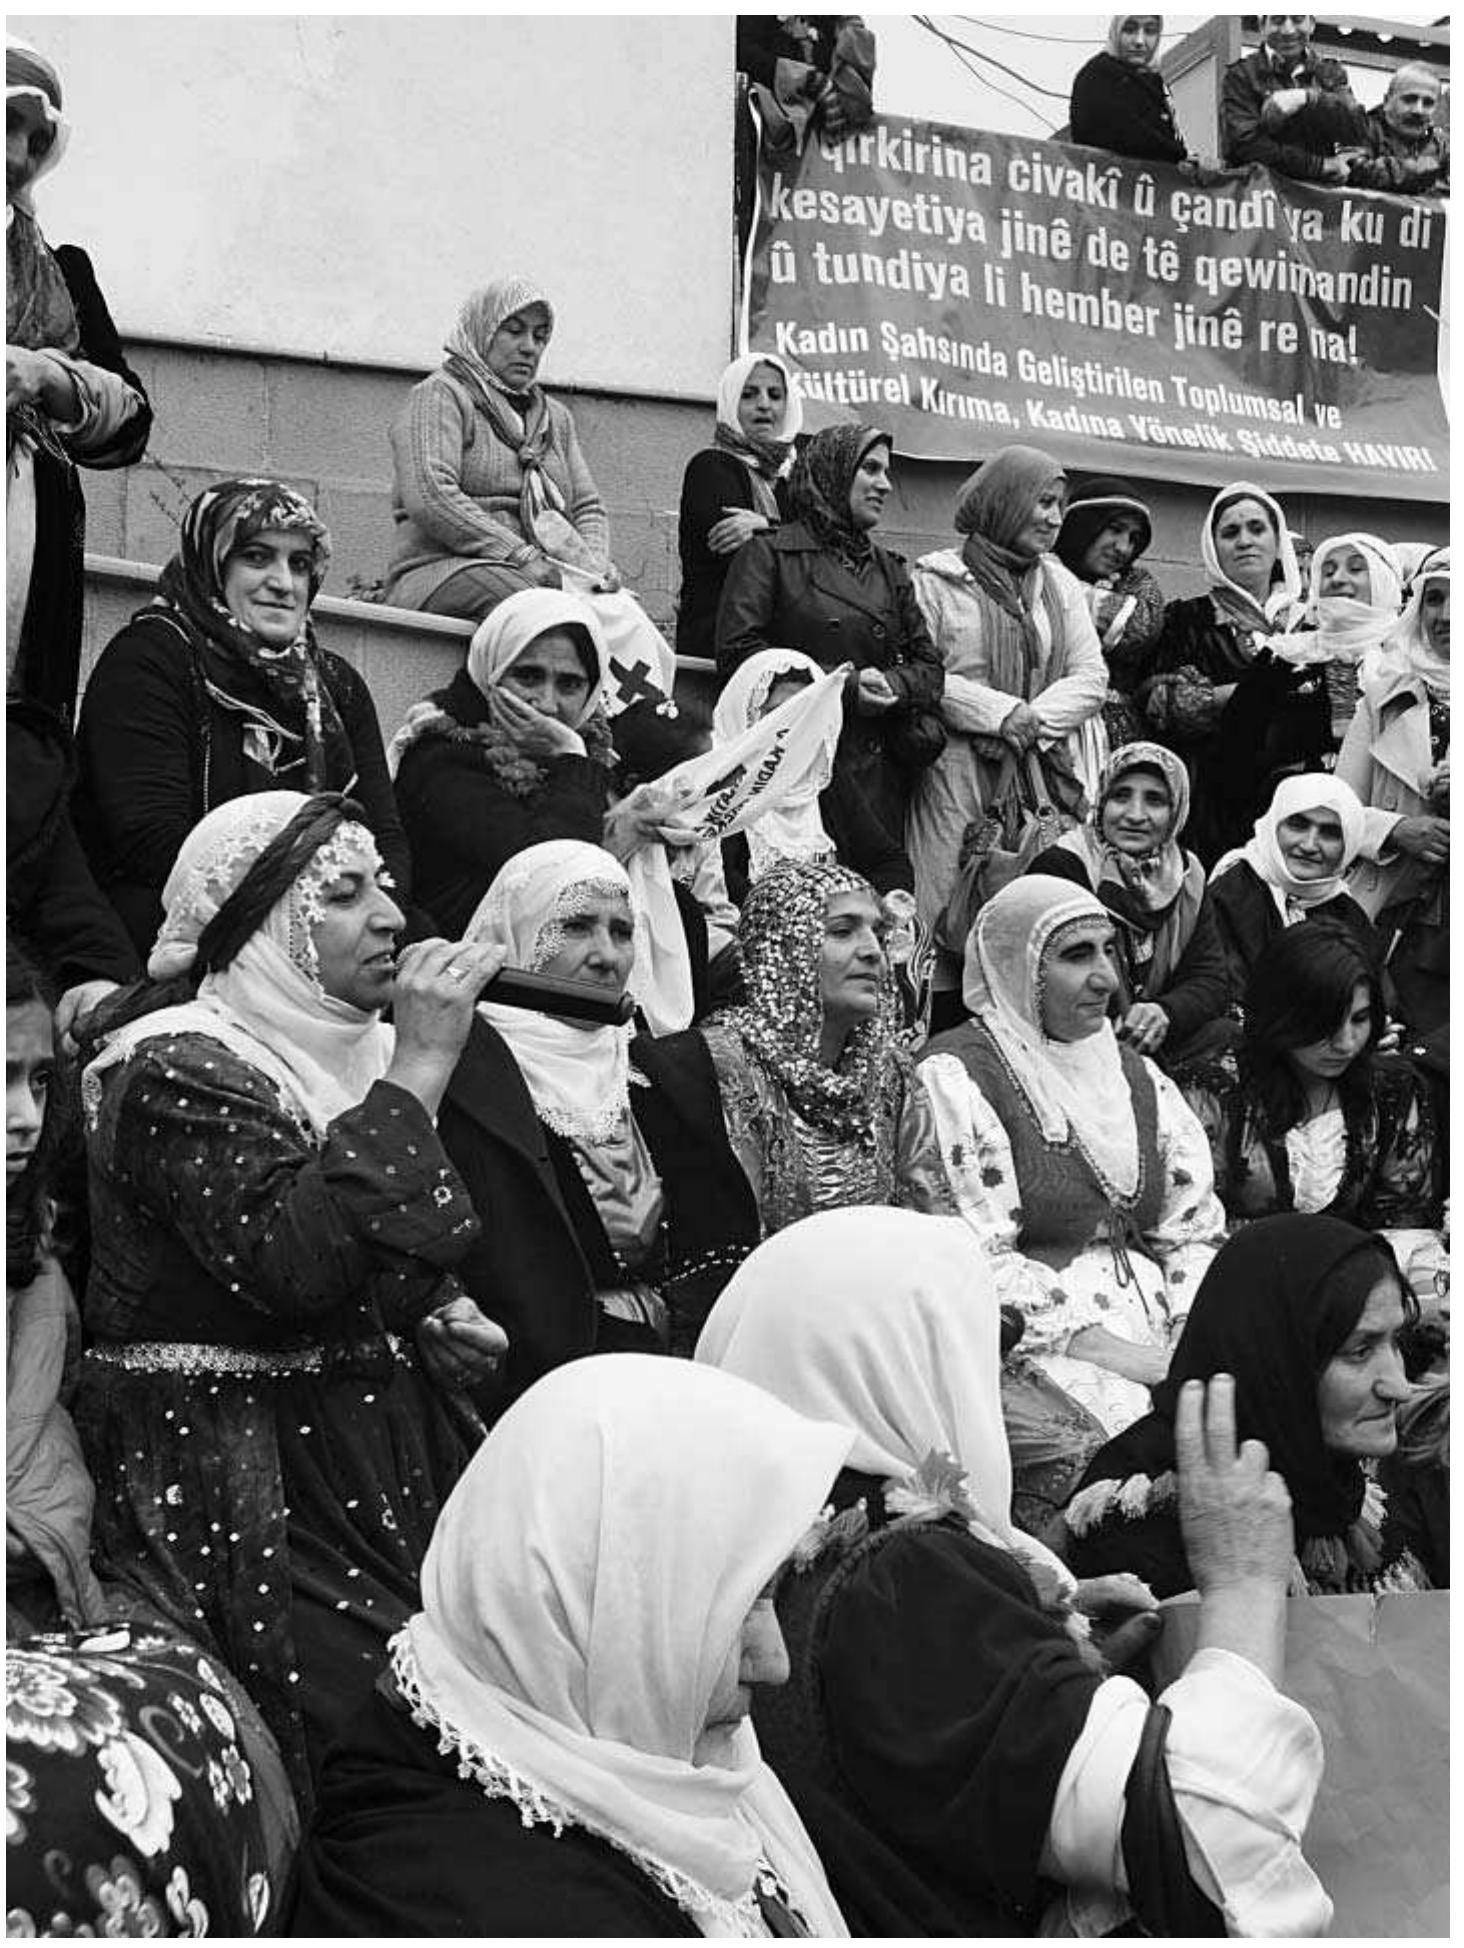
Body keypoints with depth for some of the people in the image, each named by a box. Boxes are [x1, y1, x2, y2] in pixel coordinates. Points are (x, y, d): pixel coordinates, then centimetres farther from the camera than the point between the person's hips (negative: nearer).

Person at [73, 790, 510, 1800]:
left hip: (386, 1446, 7)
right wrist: (418, 1070, -27)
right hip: (244, 1483, -7)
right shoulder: (176, 1072, -13)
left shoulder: (350, 1048, 12)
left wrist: (442, 1313, 5)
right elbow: (296, 1259, -29)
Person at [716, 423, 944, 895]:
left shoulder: (888, 568, 22)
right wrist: (840, 685, -12)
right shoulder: (770, 553, 3)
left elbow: (929, 666, 19)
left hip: (878, 774, 6)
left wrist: (893, 685, -5)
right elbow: (737, 653, -9)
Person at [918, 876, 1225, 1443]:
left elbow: (1195, 1230, 15)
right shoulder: (955, 1077, -5)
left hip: (1155, 1322, 7)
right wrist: (1116, 1354, -16)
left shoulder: (1136, 1073, 18)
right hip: (1041, 1342, -6)